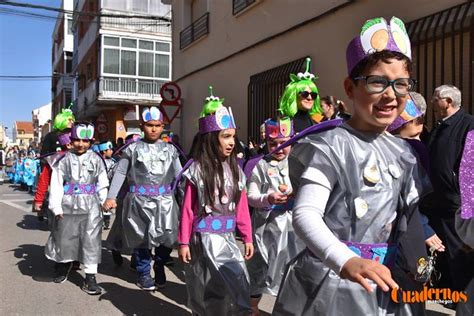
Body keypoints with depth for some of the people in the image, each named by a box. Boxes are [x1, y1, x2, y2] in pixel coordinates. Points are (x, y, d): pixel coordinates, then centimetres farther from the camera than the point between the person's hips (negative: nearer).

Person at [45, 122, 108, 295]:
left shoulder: (96, 159, 3)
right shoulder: (64, 159, 1)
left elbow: (102, 184, 7)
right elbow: (56, 185, -1)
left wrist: (103, 203, 2)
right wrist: (57, 207, -6)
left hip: (90, 206, 0)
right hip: (68, 205, 1)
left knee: (91, 240, -3)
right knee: (65, 238, 14)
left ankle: (90, 277, 4)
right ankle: (64, 265, 42)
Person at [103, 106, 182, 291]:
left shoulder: (170, 149, 8)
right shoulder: (133, 148, 2)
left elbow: (179, 175, 7)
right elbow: (120, 173, 0)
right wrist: (111, 197, -9)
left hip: (165, 200, 2)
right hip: (139, 200, -1)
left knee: (167, 238, 0)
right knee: (141, 238, 7)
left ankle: (159, 267, 28)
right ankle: (144, 273, 26)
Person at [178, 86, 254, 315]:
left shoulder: (235, 169, 3)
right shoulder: (198, 169, -10)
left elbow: (242, 206, 5)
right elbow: (188, 209, -8)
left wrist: (247, 237, 6)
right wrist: (184, 242, -7)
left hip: (227, 236, 4)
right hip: (204, 237, -4)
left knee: (238, 280, 5)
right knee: (204, 288, 4)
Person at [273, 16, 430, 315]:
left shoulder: (404, 153, 5)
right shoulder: (330, 146, -16)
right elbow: (306, 214, -27)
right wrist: (345, 262, -40)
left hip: (382, 283, 6)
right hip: (330, 278, -6)